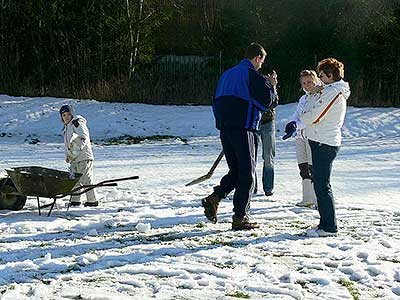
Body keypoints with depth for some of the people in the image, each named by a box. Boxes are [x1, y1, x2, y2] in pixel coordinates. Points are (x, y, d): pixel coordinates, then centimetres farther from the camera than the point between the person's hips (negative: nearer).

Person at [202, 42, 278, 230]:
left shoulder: (227, 75, 18)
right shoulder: (253, 75, -6)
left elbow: (216, 102, 20)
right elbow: (266, 102, -8)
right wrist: (272, 86, 9)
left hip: (224, 129, 7)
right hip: (243, 129, -7)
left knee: (236, 171, 17)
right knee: (247, 173, 0)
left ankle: (213, 199, -3)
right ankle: (240, 218, 1)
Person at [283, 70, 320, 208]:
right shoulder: (303, 99, 20)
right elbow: (296, 116, 12)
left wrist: (297, 126, -25)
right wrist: (292, 123, -11)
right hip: (300, 137, 7)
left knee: (313, 168, -9)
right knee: (303, 169, 7)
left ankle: (318, 200, -4)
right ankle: (307, 199, 14)